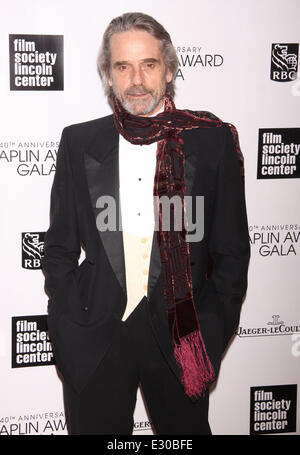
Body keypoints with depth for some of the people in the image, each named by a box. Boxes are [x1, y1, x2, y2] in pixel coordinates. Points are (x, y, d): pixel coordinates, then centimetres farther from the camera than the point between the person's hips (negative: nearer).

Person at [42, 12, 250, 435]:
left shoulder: (212, 141, -2)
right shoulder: (79, 142, 2)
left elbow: (231, 250, 1)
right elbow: (59, 247, 6)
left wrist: (210, 336, -3)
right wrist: (69, 328, -1)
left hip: (179, 337, -1)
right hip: (93, 342, 1)